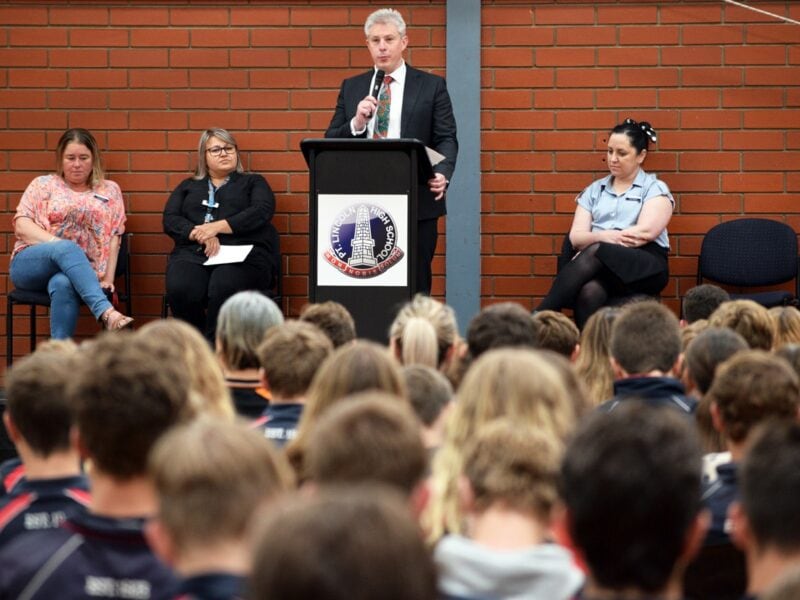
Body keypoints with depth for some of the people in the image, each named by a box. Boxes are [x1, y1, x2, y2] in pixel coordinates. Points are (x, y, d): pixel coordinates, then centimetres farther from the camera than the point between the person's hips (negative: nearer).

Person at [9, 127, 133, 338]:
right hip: (31, 264, 0)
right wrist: (59, 243, -15)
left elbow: (113, 238, 7)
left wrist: (108, 279, -7)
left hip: (78, 271, 0)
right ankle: (106, 312, -54)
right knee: (67, 249, -37)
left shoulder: (109, 190, 15)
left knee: (63, 285, -39)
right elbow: (21, 226, 0)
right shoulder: (43, 184, 12)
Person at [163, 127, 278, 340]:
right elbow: (170, 219, 13)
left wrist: (217, 227, -8)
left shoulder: (253, 182, 23)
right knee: (181, 290, -34)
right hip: (193, 253, 2)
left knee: (223, 288, -38)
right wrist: (199, 234, -8)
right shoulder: (188, 186, 29)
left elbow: (261, 212, 2)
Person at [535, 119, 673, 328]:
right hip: (600, 268, 3)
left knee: (594, 253, -35)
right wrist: (603, 236, -13)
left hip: (646, 266, -3)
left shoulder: (655, 189, 11)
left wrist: (596, 239, -6)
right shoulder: (594, 190, 22)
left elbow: (645, 232, -6)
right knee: (589, 293, -36)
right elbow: (576, 237, 10)